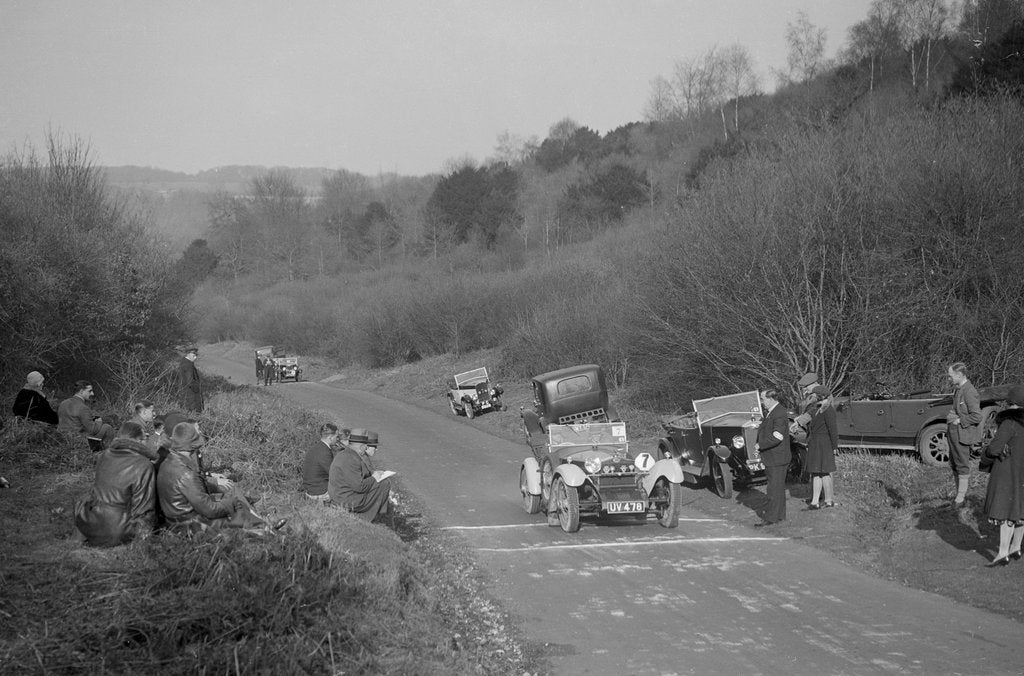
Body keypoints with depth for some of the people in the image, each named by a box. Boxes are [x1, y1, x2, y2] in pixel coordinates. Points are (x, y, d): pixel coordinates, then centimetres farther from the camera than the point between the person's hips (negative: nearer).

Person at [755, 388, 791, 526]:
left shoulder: (779, 415, -18)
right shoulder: (769, 413, 14)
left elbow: (777, 438, -26)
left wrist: (760, 445, -18)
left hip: (777, 459, -10)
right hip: (770, 458, 10)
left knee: (775, 488, -6)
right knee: (778, 488, 15)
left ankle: (771, 517, -4)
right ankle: (779, 515, 22)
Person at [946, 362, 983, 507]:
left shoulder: (969, 392, -19)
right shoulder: (958, 390, 11)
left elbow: (977, 416, -22)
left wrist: (959, 420, -17)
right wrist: (951, 415, 5)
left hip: (963, 434, -10)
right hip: (953, 433, 10)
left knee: (962, 466, -2)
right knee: (954, 465, 16)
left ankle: (960, 498, 3)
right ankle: (960, 493, 26)